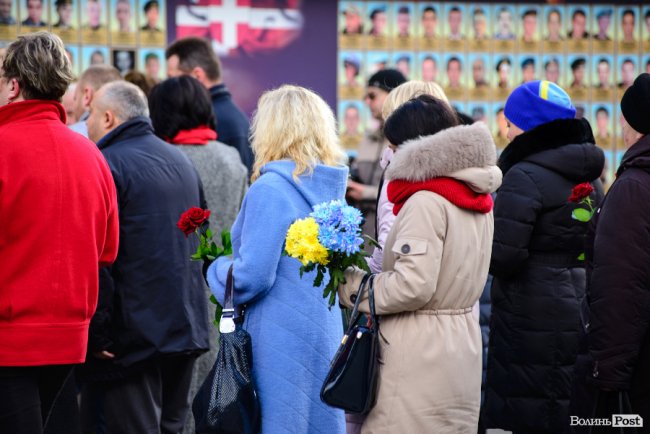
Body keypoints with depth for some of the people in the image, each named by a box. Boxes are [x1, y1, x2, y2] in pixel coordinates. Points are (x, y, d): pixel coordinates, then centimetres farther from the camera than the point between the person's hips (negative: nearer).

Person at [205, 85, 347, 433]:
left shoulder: (269, 189, -15)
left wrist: (218, 269, 3)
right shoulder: (329, 188, 8)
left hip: (280, 338, -8)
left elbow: (251, 277, -19)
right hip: (325, 333, 8)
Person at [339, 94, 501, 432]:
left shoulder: (426, 202, -16)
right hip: (462, 350, 9)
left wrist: (351, 285, -9)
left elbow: (412, 286, -22)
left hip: (419, 359, -9)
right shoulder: (476, 199, 12)